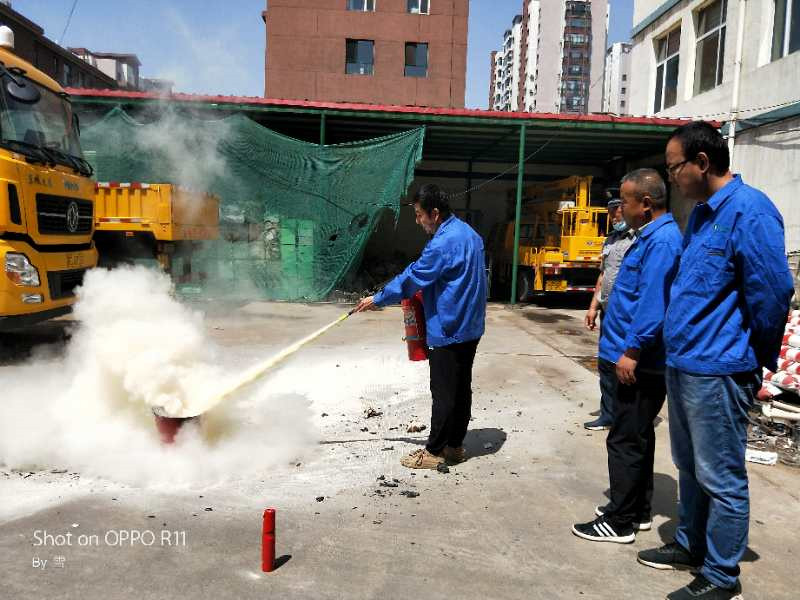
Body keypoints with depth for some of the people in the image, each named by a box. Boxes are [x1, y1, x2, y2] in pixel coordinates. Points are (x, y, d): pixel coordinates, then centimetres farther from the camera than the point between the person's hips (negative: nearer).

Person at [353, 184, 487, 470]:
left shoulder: (443, 243, -21)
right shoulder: (469, 233, 10)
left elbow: (412, 278, -15)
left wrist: (377, 299, -3)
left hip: (449, 331, -10)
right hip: (470, 327, 10)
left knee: (444, 393, 0)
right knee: (461, 388, 14)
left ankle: (434, 451, 12)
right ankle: (455, 445, 25)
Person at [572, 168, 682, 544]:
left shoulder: (662, 241, -18)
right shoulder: (651, 237, 14)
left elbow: (653, 304, -25)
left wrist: (631, 351, -23)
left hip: (640, 363, -11)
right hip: (639, 360, 11)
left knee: (626, 440, -2)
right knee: (638, 436, 17)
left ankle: (620, 522, 10)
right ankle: (637, 509, 30)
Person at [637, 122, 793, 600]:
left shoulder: (748, 210, -15)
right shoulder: (702, 213, 14)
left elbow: (773, 291, -17)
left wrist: (756, 359, -6)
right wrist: (682, 339, 14)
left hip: (717, 372, -10)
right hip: (683, 364, 10)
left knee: (721, 479, 3)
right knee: (690, 467, 21)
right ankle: (691, 546, 37)